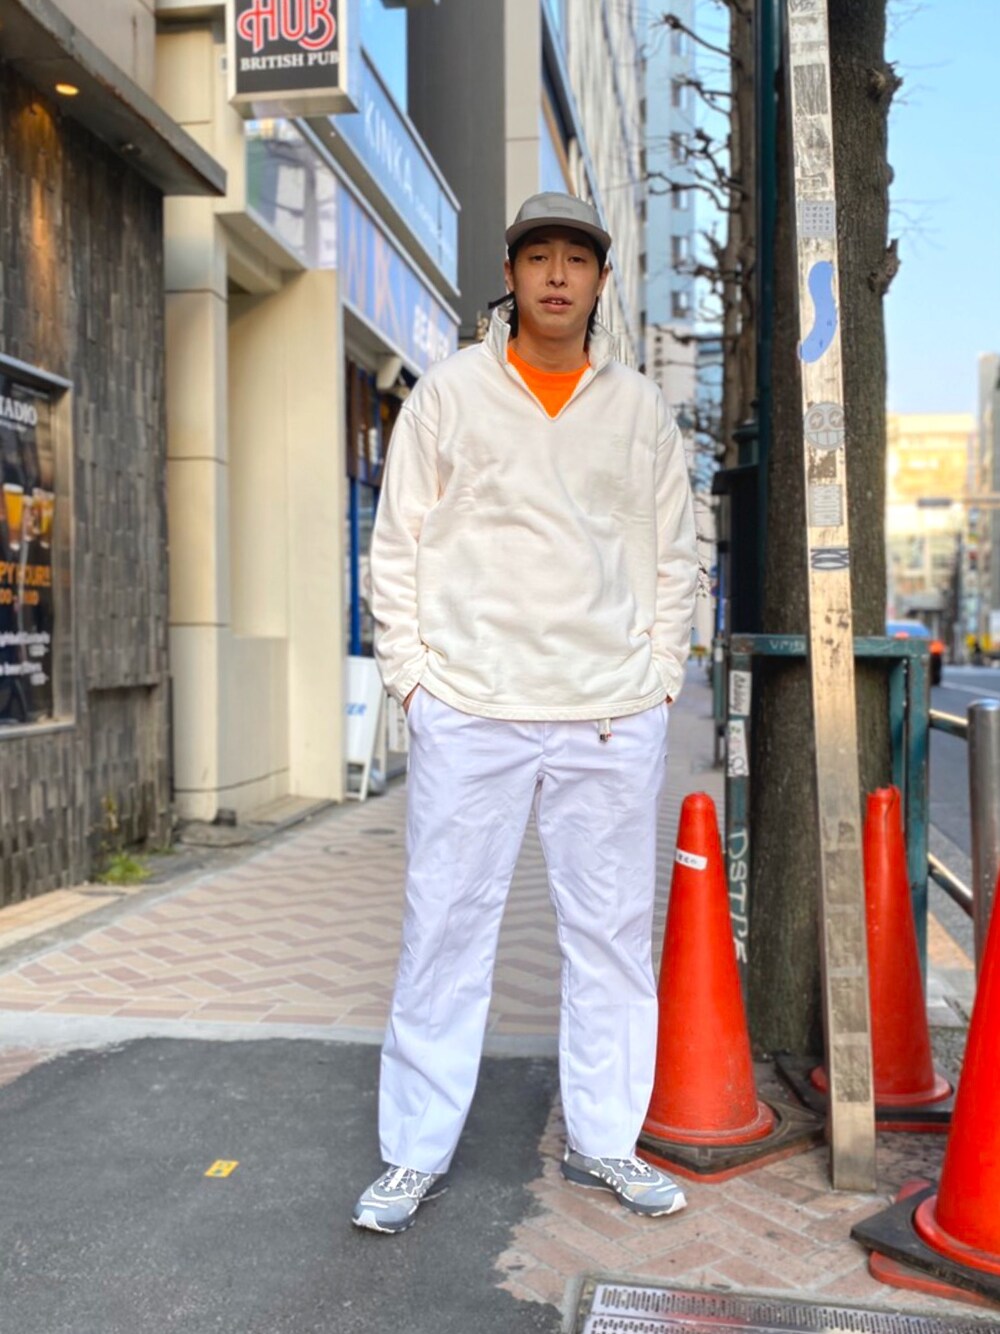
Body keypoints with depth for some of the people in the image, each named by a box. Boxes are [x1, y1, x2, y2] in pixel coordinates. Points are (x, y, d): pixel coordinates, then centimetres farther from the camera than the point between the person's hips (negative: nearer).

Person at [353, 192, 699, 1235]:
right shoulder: (448, 392, 5)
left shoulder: (641, 408, 11)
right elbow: (398, 544, 5)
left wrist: (657, 676, 5)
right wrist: (411, 673, -3)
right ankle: (416, 1154, 15)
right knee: (445, 928, 1)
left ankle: (603, 1141, 24)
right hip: (468, 711, -2)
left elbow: (674, 557, 15)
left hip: (613, 717, 3)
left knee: (613, 932, 8)